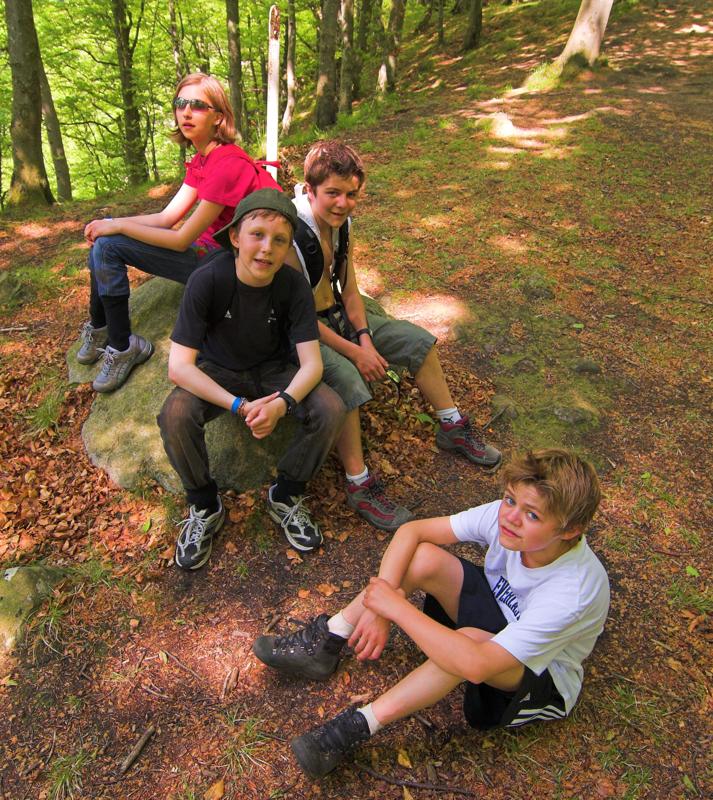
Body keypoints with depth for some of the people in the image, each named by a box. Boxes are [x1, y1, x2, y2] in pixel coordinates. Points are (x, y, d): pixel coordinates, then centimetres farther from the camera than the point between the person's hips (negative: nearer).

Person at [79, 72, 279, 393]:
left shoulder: (228, 164, -23)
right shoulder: (201, 160, 8)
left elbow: (182, 239, -21)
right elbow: (167, 217, 6)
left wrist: (117, 226, -11)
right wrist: (110, 223, -7)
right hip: (208, 248, 9)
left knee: (108, 245, -14)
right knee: (103, 240, 7)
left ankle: (123, 346, 0)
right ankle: (100, 329, 23)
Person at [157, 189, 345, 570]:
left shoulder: (294, 287, -19)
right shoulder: (207, 280, -25)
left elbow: (311, 363, -21)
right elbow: (178, 366, -27)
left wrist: (282, 403, -41)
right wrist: (239, 405, -36)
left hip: (273, 371, 2)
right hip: (217, 372, -1)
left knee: (331, 410, -25)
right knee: (174, 416, -32)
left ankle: (285, 496, 0)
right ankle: (204, 507, -4)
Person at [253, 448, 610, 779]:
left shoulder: (574, 591, -37)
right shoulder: (504, 515, -22)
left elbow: (476, 665, -43)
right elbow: (410, 531, -19)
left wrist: (396, 605, -37)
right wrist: (380, 604, -30)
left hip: (546, 679, -5)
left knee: (469, 640, -40)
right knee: (423, 556, -23)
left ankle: (358, 726, -24)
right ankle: (326, 641, -9)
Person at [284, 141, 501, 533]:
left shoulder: (343, 225, -1)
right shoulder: (289, 236, -25)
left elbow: (349, 289, 4)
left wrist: (365, 337, -12)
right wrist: (354, 352, -22)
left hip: (338, 316, 8)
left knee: (417, 340, 3)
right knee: (346, 378, -36)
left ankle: (452, 428, 18)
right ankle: (359, 485, -23)